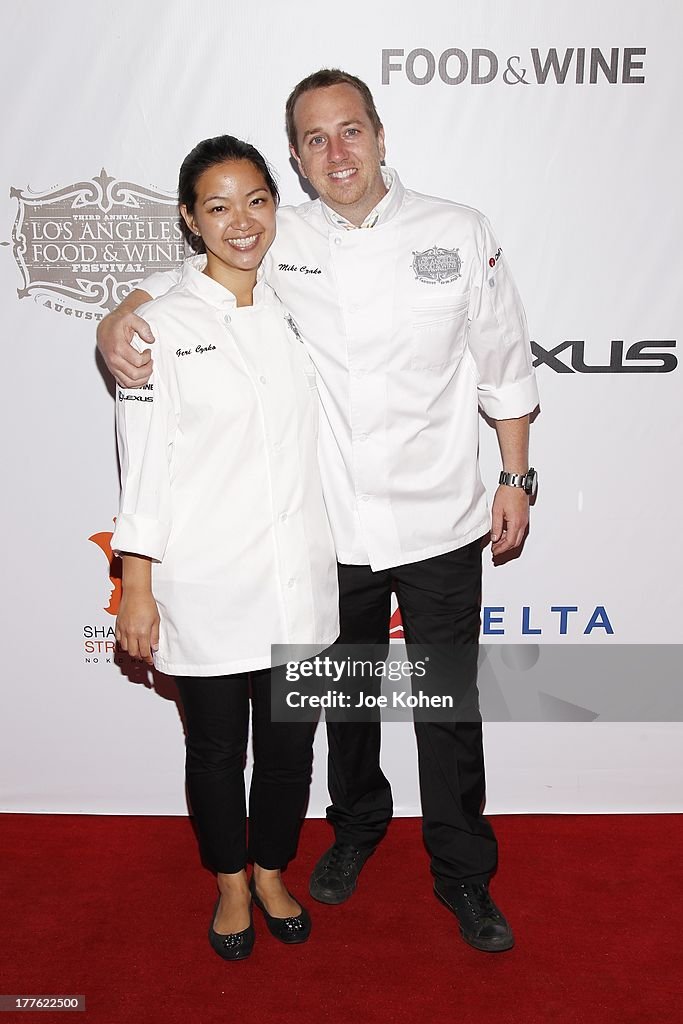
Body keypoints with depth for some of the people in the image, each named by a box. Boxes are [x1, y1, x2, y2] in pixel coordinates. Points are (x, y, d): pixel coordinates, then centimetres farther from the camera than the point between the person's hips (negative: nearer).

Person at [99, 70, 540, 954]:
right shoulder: (279, 242, -1)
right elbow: (180, 277, 10)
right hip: (333, 530, 1)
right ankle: (357, 826, 47)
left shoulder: (457, 232, -2)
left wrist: (515, 479, 4)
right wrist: (117, 319, -12)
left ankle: (463, 875, 31)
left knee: (449, 709, 9)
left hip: (439, 526, -1)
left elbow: (504, 365, 4)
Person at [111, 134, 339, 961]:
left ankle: (272, 871, 41)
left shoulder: (296, 309, 7)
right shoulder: (162, 326, -7)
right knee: (216, 746, 14)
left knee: (290, 739, 16)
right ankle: (230, 883, 40)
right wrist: (137, 591, -8)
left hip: (299, 576, 4)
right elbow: (143, 469, -7)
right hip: (207, 587, -3)